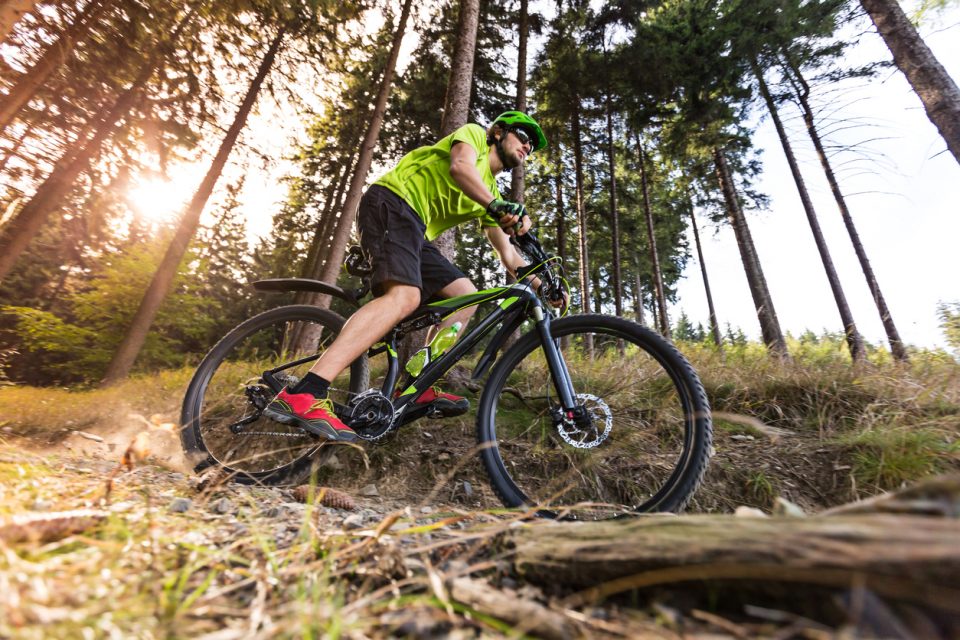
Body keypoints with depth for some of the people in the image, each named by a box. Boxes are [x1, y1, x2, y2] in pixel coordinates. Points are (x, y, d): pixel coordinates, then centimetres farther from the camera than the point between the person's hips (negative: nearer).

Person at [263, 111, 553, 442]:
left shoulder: (491, 193, 26)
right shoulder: (474, 133, 10)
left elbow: (507, 253, 20)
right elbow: (459, 167, -16)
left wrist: (542, 282, 10)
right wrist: (498, 206, -30)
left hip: (415, 233, 9)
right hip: (392, 201, -9)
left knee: (466, 297, -1)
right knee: (404, 296, -31)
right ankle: (302, 395, -38)